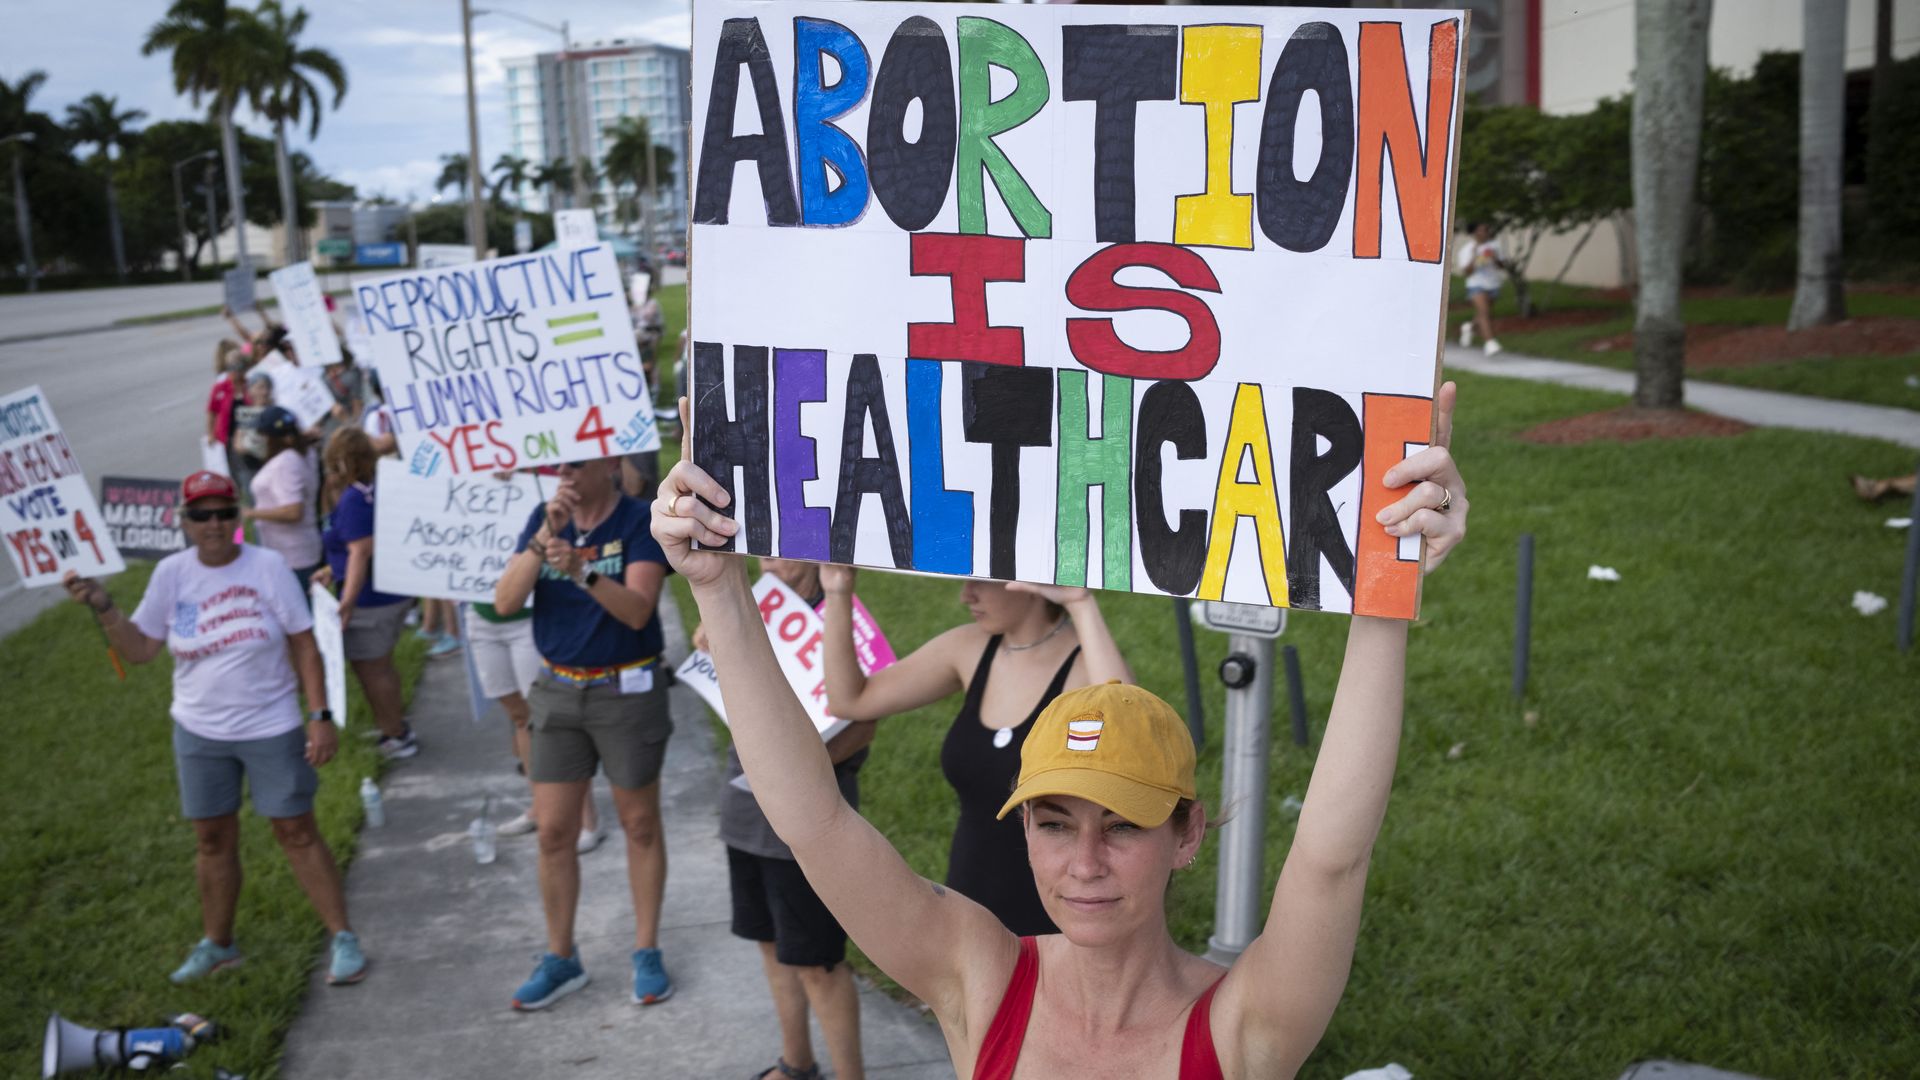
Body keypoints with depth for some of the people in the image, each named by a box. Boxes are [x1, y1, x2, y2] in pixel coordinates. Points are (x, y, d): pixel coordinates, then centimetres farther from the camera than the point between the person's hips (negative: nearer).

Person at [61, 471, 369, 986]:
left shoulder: (267, 566, -11)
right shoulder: (171, 574, -2)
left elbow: (303, 645, -8)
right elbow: (140, 648, 4)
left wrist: (320, 715, -12)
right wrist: (103, 608, -11)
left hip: (271, 730, -3)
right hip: (199, 734, 3)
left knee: (297, 832, 0)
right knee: (213, 838, 14)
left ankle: (343, 938, 9)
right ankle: (217, 943, 31)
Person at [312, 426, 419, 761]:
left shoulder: (353, 499, -20)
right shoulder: (376, 491, 7)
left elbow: (361, 552, -24)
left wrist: (347, 602, -25)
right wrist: (333, 571, 25)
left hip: (368, 600, -9)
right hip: (393, 594, 9)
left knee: (370, 670, 4)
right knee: (382, 666, 22)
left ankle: (396, 737, 12)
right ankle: (397, 726, 33)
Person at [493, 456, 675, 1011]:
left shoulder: (640, 522, -11)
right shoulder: (543, 518, 1)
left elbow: (637, 611, -23)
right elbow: (505, 601, -9)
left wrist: (582, 572, -38)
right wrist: (545, 538, -21)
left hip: (627, 690, -4)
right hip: (558, 690, 4)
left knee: (640, 824, 8)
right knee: (553, 831, 6)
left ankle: (647, 952, 22)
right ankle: (560, 959, 21)